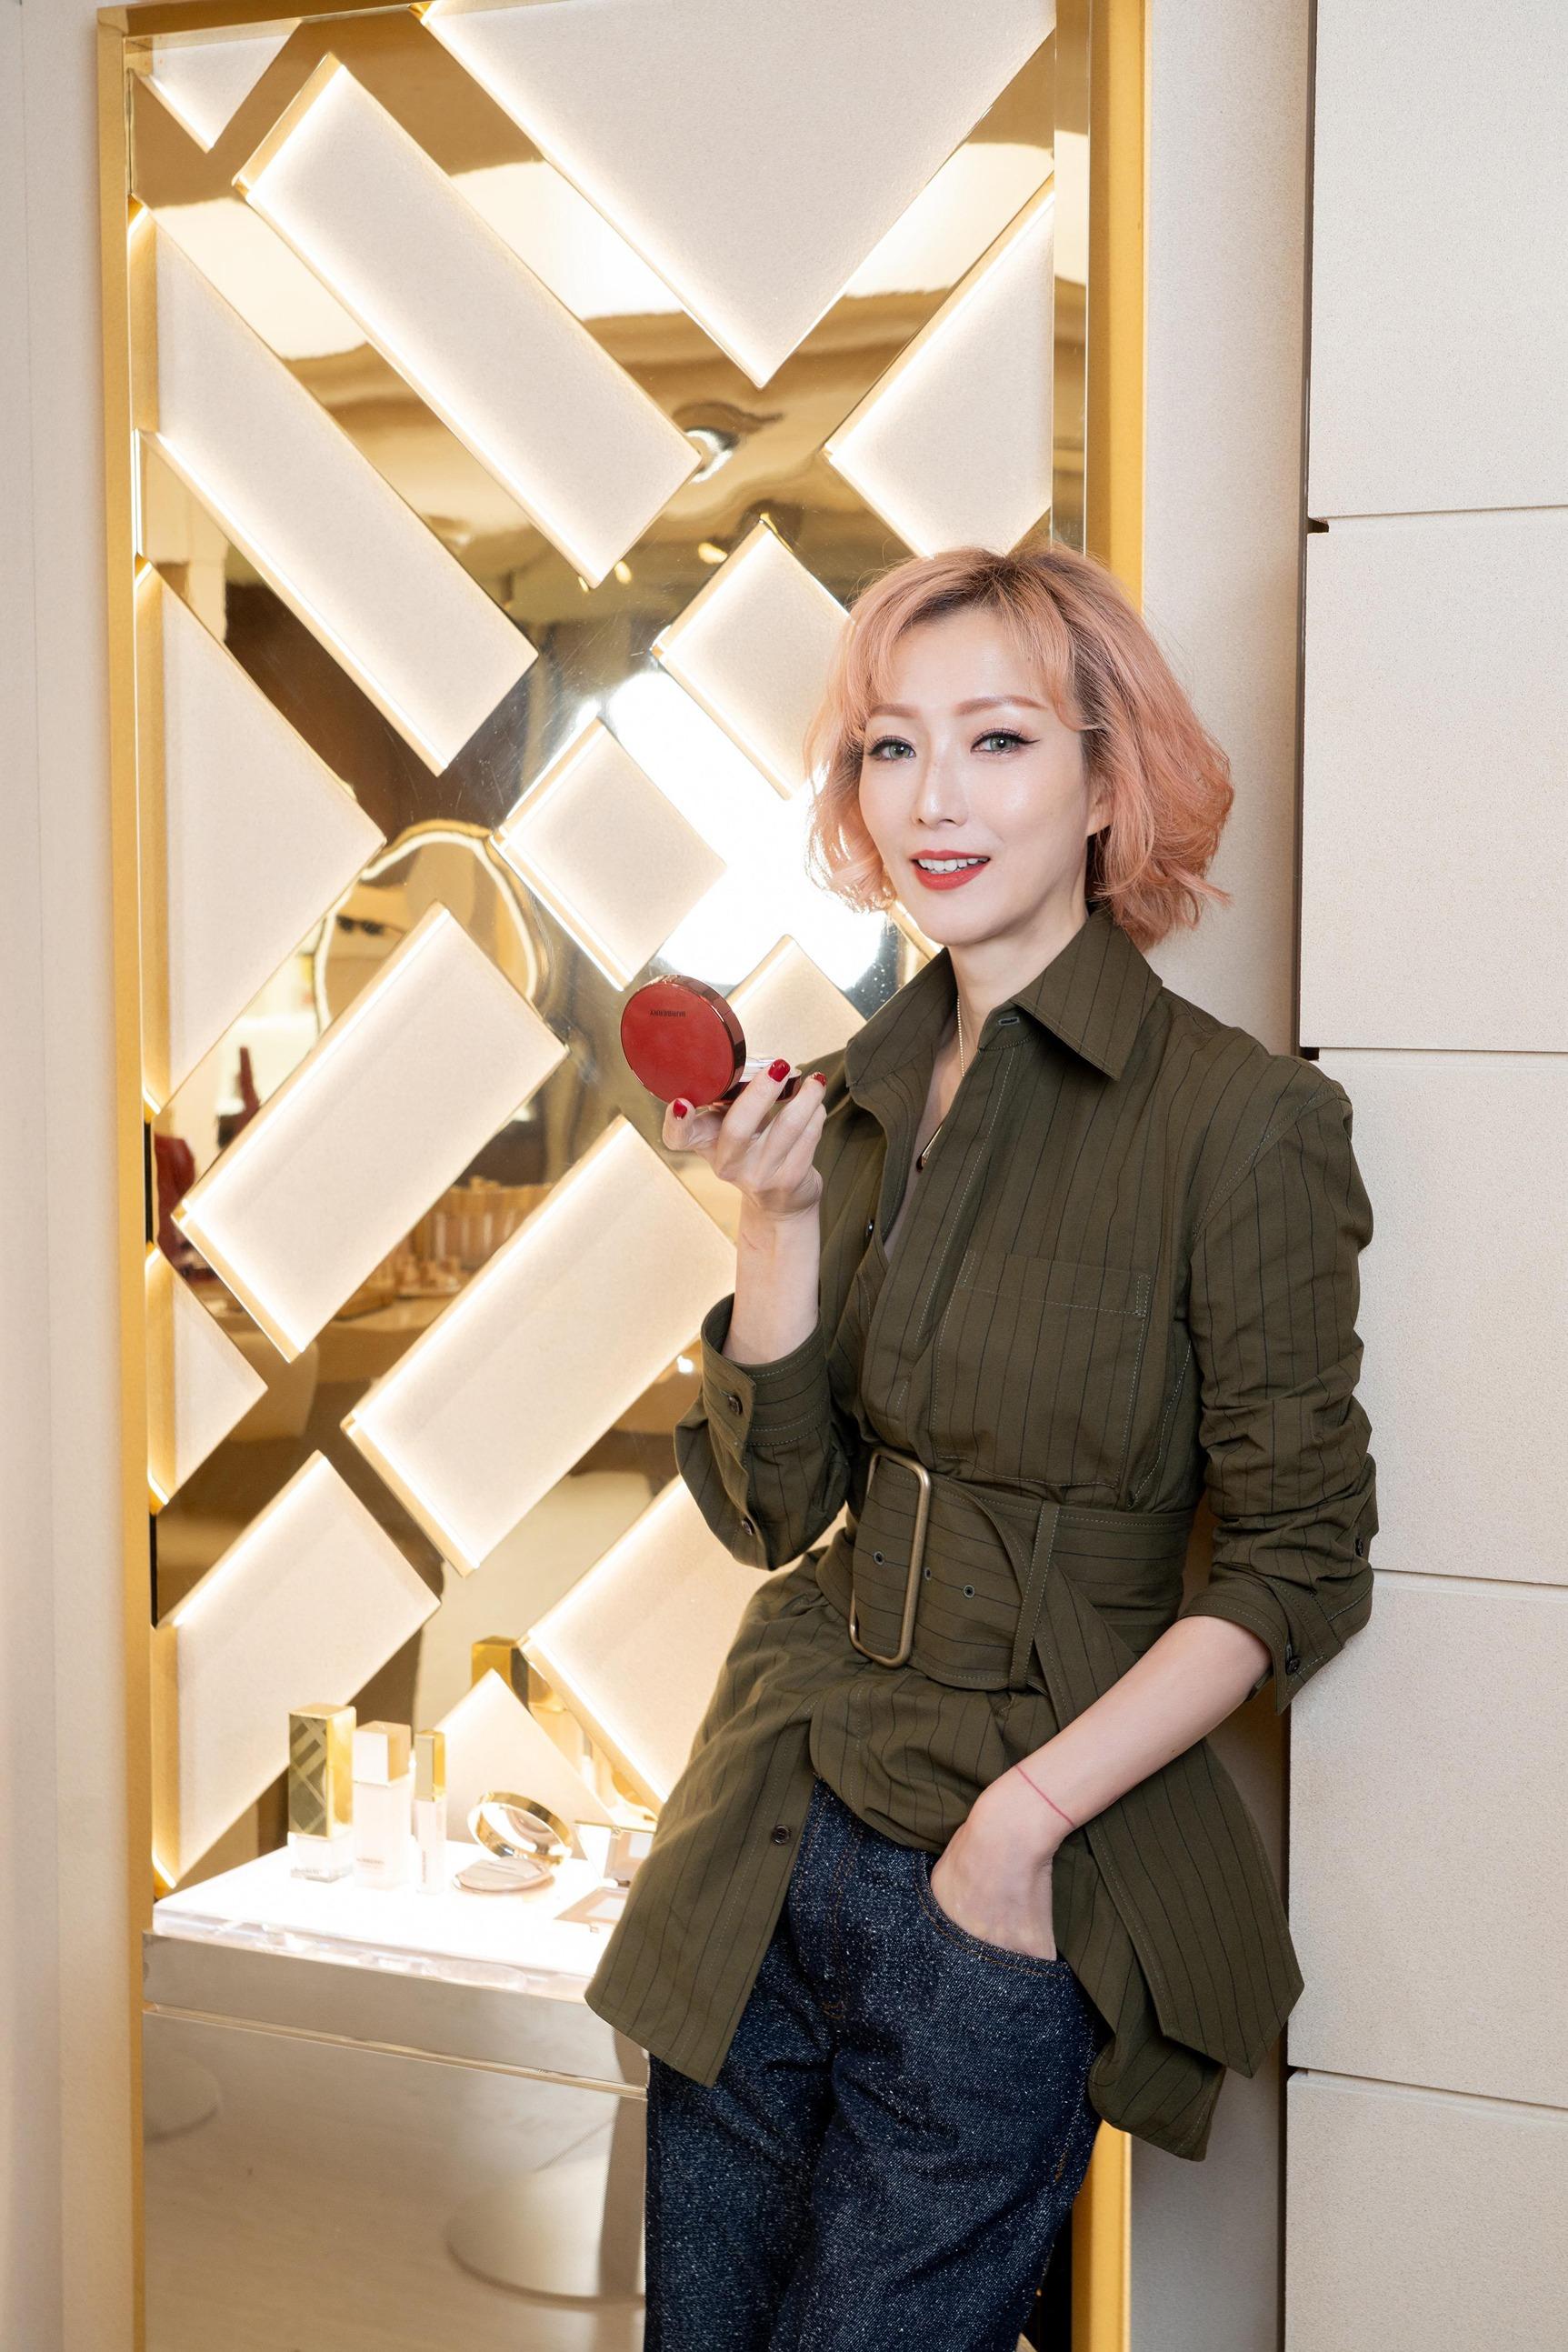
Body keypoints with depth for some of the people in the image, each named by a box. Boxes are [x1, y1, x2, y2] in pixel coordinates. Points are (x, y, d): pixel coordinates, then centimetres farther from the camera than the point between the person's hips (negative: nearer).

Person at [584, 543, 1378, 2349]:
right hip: (767, 1848, 6)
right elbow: (775, 1507, 2)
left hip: (1008, 1892, -5)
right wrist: (781, 1213, -11)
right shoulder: (855, 1097, 5)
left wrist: (1025, 1816, -15)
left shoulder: (1237, 1118, -13)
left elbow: (1300, 1565, -10)